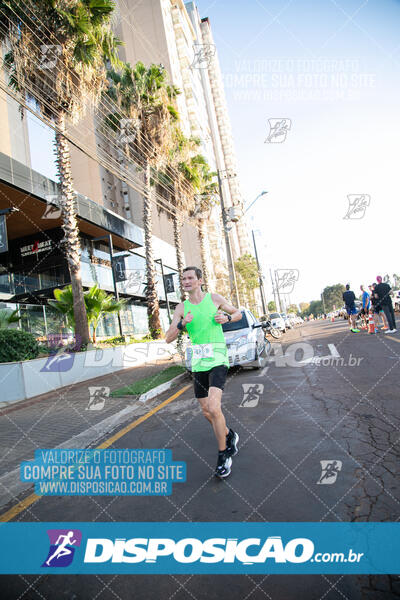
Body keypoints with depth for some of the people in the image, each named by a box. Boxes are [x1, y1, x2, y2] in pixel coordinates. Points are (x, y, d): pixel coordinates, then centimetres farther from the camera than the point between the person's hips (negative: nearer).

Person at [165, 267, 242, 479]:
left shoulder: (215, 299, 1)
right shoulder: (181, 308, 5)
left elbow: (238, 313, 16)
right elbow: (168, 339, 1)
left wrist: (227, 317, -6)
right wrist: (182, 323, -17)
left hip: (217, 360, -4)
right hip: (198, 363, 4)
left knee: (213, 408, -19)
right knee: (207, 412, 11)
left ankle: (223, 455, 2)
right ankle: (230, 436, 40)